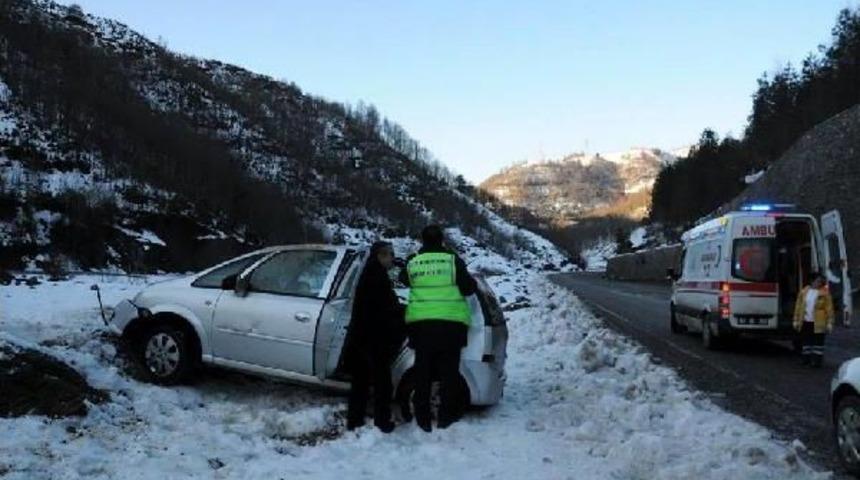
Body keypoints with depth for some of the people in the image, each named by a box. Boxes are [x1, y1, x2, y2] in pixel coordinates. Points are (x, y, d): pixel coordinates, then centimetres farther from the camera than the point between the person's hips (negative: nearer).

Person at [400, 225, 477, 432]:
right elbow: (468, 288, -1)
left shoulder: (413, 262, 4)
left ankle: (423, 419, 12)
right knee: (449, 371, 8)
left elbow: (404, 280, 22)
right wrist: (473, 283, 19)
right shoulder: (453, 260, -3)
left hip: (420, 322, 2)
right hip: (450, 322, -2)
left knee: (422, 372, 10)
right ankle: (446, 417, 10)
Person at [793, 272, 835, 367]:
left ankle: (817, 361, 5)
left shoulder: (824, 293, -3)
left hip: (818, 323, -3)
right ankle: (806, 359, 19)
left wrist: (829, 323, -11)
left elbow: (829, 309, -6)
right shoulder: (804, 292, 6)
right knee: (806, 341, 9)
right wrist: (796, 320, 7)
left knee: (818, 342, 0)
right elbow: (798, 307, 9)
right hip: (806, 322, 3)